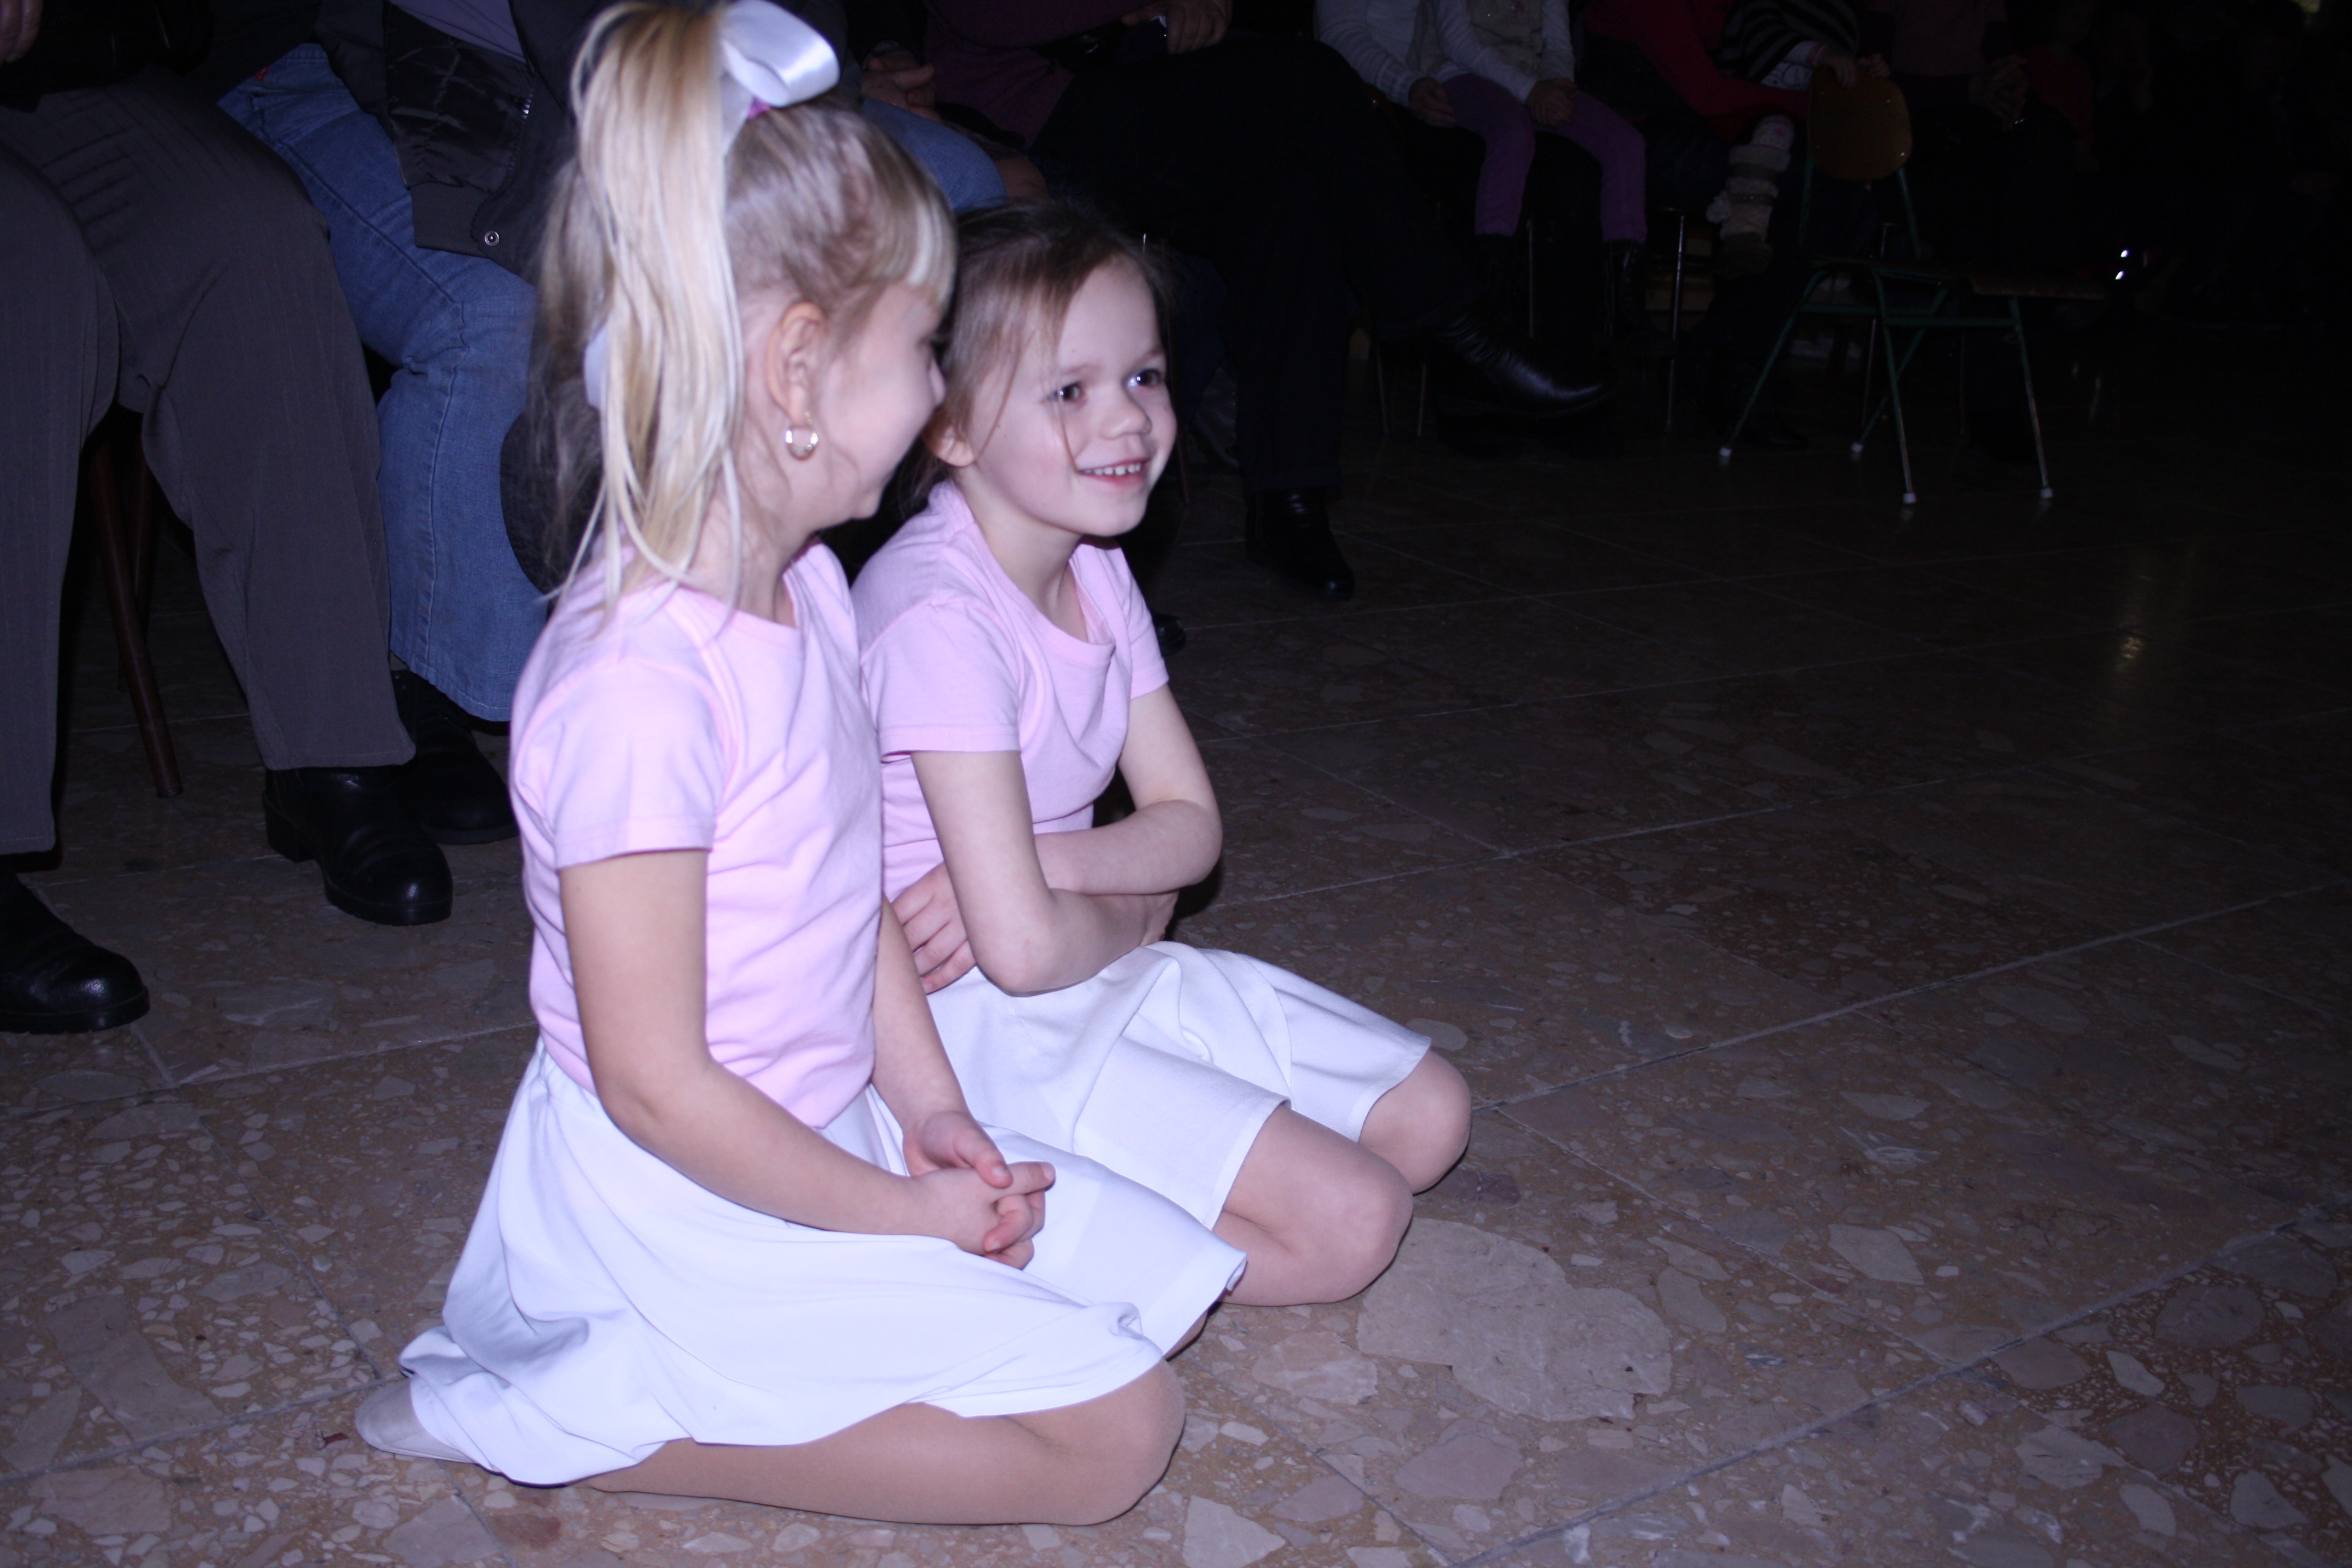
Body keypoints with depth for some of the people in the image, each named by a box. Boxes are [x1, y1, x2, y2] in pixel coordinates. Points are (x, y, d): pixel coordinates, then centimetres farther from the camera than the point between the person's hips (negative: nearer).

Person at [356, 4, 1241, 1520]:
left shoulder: (808, 584, -1)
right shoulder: (637, 686, -29)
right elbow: (657, 1085, -24)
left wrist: (927, 1108, -1)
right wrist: (895, 1212, -14)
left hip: (828, 1132, 9)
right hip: (692, 1206, -9)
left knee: (1158, 1279, 13)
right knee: (1117, 1429, -7)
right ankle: (559, 1413, -2)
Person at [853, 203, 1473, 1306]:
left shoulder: (1096, 573, 3)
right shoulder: (940, 615, -25)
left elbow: (1189, 825, 2)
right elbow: (1024, 948, -27)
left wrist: (1038, 865, -17)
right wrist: (1129, 916, -5)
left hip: (1102, 968, 9)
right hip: (985, 1030, -8)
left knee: (1429, 1116, 9)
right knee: (1350, 1222, -14)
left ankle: (1063, 1188, 6)